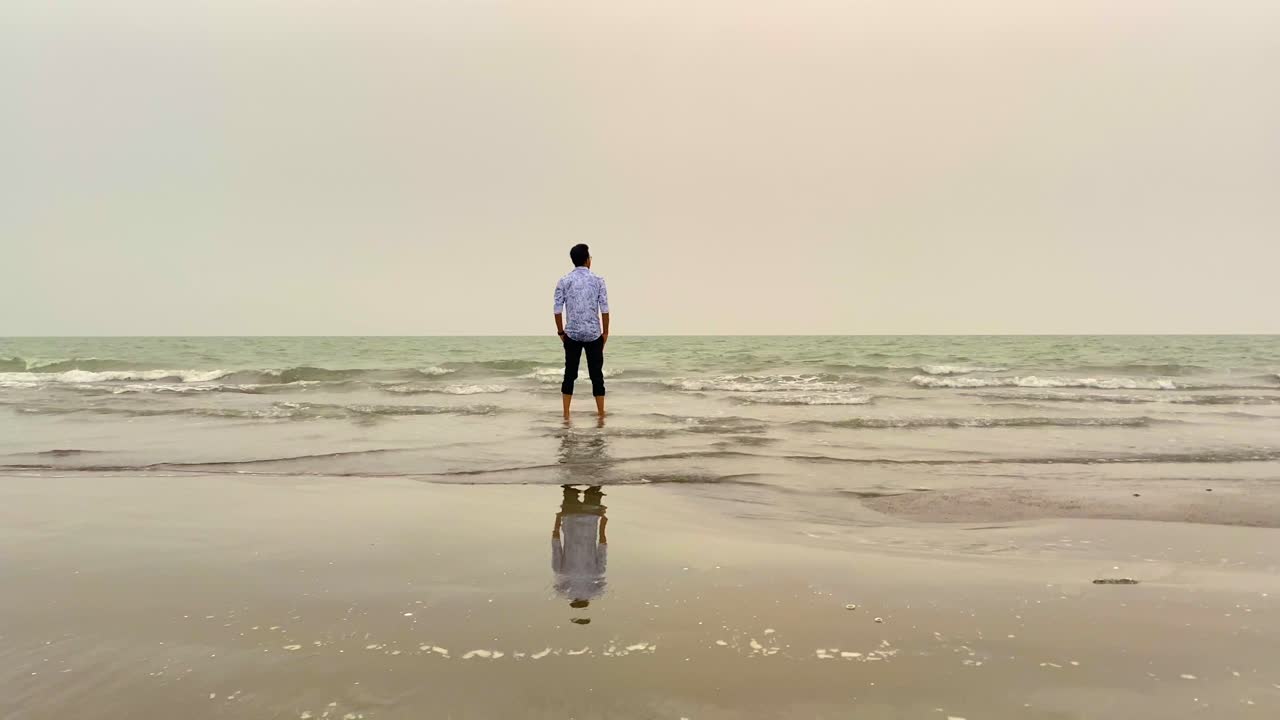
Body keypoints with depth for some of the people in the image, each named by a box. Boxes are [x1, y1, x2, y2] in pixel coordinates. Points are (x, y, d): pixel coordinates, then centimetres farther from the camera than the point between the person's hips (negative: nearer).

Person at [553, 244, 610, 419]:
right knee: (596, 373, 7)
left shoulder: (564, 281, -1)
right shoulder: (598, 280, -3)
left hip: (572, 334, 1)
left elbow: (557, 310, -2)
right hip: (594, 334, -1)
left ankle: (566, 413, 9)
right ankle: (601, 412, 11)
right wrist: (605, 332, 6)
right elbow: (604, 309, -4)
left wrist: (561, 331, 10)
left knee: (570, 373, 8)